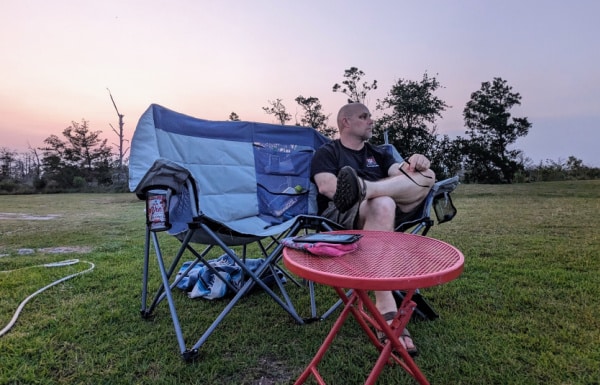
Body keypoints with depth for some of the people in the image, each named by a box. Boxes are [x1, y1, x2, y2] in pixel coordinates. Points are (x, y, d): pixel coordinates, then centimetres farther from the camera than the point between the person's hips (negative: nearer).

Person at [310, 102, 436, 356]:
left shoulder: (378, 154, 28)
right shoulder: (327, 152, 10)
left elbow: (401, 175, 12)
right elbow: (327, 186, -10)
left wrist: (416, 165, -14)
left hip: (385, 213, 6)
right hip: (340, 215, -5)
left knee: (426, 176, -13)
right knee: (382, 204, -38)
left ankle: (362, 188, -38)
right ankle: (386, 308, -44)